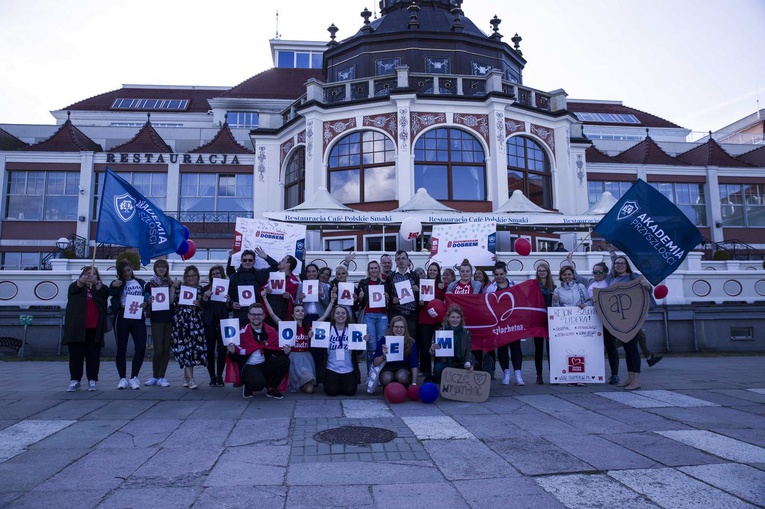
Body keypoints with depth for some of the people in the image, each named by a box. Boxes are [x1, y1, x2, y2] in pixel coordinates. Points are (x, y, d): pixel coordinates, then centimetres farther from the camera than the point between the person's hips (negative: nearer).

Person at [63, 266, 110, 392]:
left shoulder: (100, 288, 12)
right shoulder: (75, 286, 11)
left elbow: (106, 293, -11)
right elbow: (73, 289, -13)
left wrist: (96, 282, -31)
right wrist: (82, 281, -36)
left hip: (94, 328, 0)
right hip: (77, 327, 0)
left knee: (93, 355, 2)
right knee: (75, 355, 3)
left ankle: (92, 380, 8)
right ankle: (74, 380, 9)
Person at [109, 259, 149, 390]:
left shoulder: (140, 282, 14)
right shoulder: (118, 283, 5)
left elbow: (148, 297, 16)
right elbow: (111, 292, -14)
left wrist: (146, 303, -6)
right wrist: (114, 286, -34)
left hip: (138, 318, 2)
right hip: (122, 317, -2)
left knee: (141, 348, -6)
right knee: (121, 348, 4)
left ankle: (134, 377, 9)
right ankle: (123, 378, 15)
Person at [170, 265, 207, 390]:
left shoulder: (200, 290, 13)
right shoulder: (179, 287, 7)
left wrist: (199, 304, -5)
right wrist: (173, 287, -6)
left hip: (196, 322, 2)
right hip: (181, 321, -2)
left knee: (195, 348, -1)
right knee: (184, 347, -9)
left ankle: (186, 377, 15)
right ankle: (190, 379, -11)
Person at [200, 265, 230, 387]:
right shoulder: (206, 289, 9)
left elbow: (229, 309, 6)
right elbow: (203, 306, 1)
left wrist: (228, 301, -14)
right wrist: (205, 297, -16)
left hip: (223, 322, 0)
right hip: (209, 322, 1)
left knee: (222, 349, -5)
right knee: (210, 350, 0)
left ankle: (219, 376, 8)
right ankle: (212, 377, 9)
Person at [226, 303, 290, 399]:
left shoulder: (271, 331, 3)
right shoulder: (242, 333, -6)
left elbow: (276, 351, 9)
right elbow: (236, 358, -2)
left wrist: (284, 352, -12)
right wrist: (232, 352, -23)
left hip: (265, 365, 4)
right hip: (248, 367, -4)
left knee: (284, 361, -22)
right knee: (259, 383, -34)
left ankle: (271, 389, 0)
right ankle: (248, 387, 5)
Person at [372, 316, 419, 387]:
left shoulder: (411, 342, -9)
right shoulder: (384, 340, -11)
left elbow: (414, 364, -6)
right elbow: (376, 363, -10)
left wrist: (414, 383, -15)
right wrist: (383, 356, -31)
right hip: (387, 369, 0)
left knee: (402, 376, -34)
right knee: (386, 378, -34)